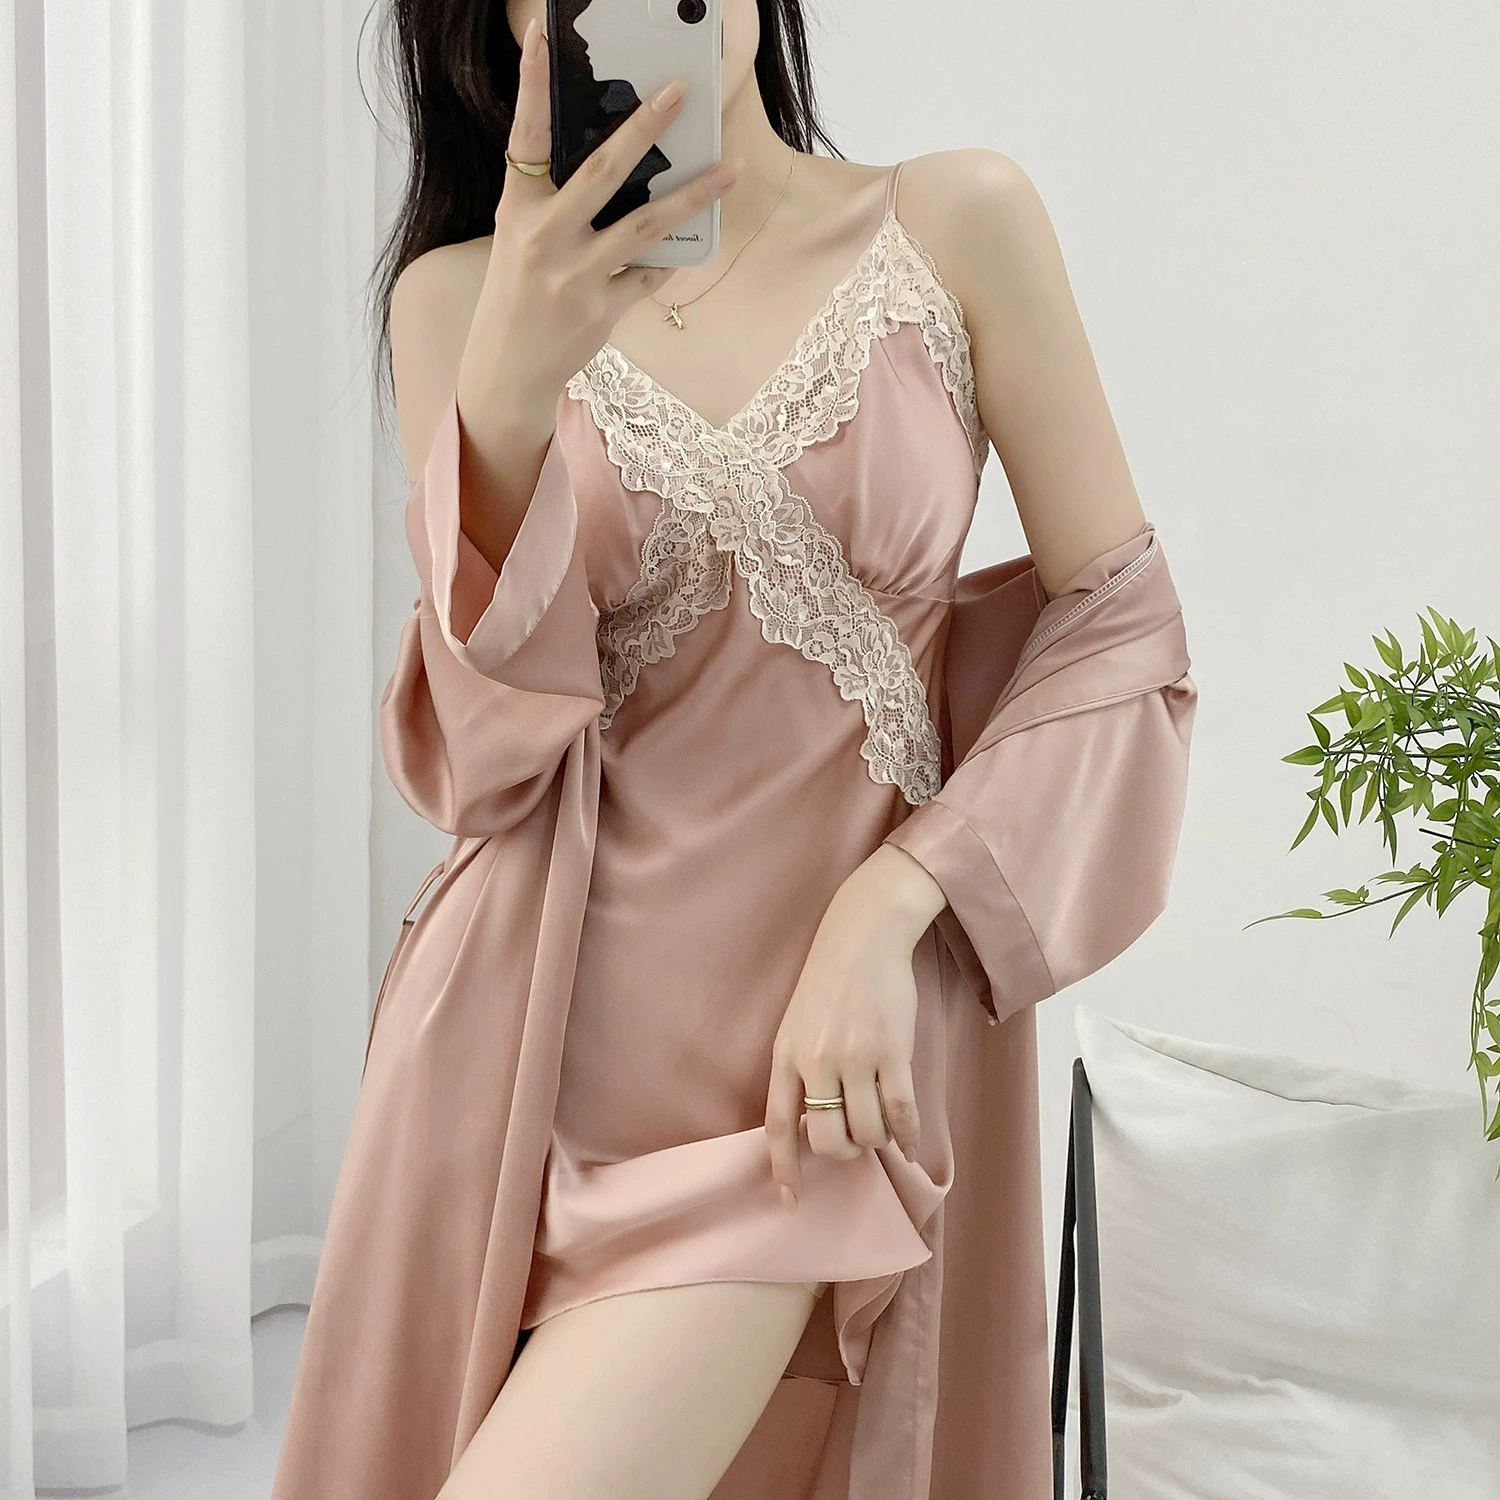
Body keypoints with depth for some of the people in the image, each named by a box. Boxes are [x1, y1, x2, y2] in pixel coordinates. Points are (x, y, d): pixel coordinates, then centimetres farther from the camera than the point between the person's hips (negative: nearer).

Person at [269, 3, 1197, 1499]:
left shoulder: (956, 224, -1)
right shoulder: (460, 297, 3)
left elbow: (1118, 628, -1)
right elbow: (477, 746, -5)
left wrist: (884, 913, -13)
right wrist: (506, 393, -21)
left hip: (825, 1034, -2)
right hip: (544, 1020, 2)